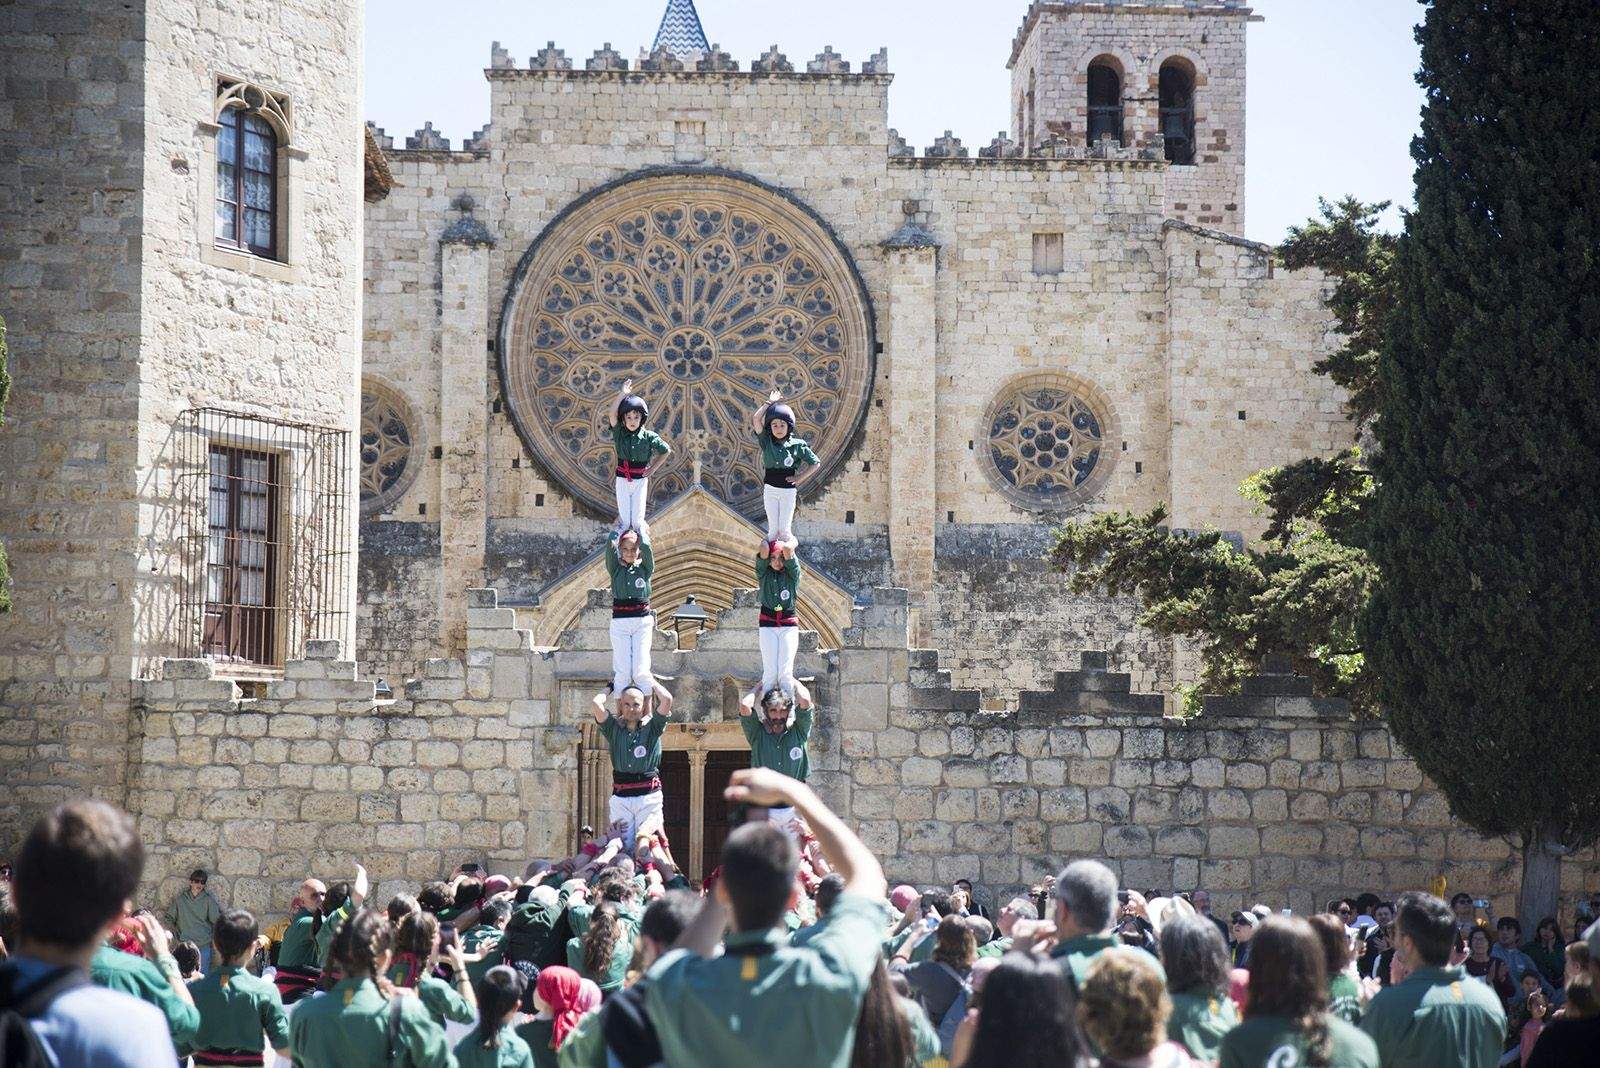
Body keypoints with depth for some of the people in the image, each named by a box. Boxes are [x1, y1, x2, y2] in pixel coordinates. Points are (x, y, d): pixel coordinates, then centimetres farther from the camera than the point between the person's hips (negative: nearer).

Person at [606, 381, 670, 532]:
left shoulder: (649, 436, -6)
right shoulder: (620, 433, -5)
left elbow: (666, 450, 5)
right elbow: (612, 414, -20)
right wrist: (623, 393, -21)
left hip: (640, 480, -1)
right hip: (622, 479, 1)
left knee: (637, 520, 3)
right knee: (624, 519, 3)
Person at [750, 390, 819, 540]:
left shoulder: (797, 445, -3)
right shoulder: (767, 442, 0)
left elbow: (815, 463, 6)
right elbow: (755, 419, -11)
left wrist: (800, 478, -2)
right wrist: (770, 403, -5)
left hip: (788, 491, -1)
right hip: (770, 489, 1)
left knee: (784, 529, -2)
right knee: (773, 528, 0)